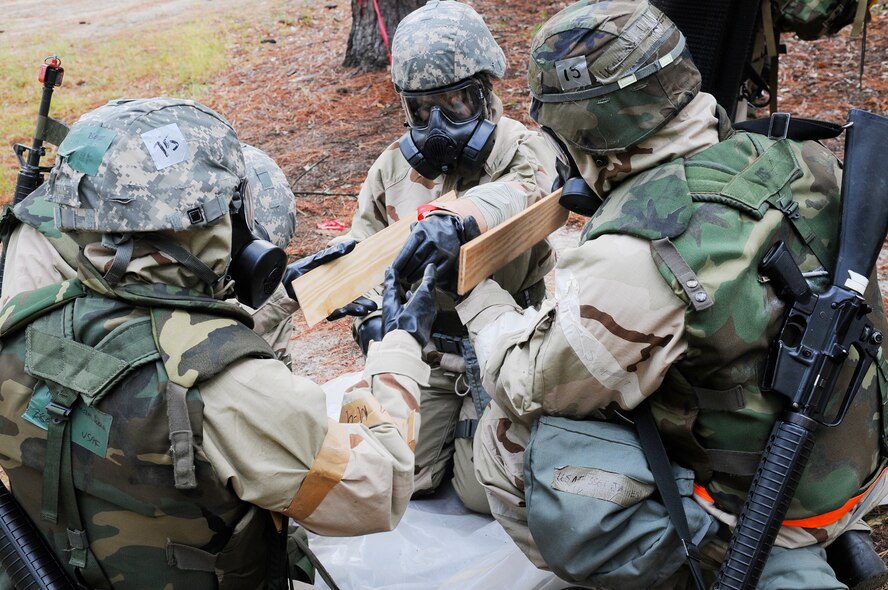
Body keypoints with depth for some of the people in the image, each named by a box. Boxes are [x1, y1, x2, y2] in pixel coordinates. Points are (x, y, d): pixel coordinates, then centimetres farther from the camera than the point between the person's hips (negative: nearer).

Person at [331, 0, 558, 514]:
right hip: (421, 348, 4)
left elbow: (519, 192, -35)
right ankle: (451, 416, 29)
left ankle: (482, 416, 26)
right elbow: (363, 251, 12)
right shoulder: (395, 165, 4)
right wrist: (370, 312, -6)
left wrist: (453, 219, -55)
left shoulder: (523, 150, -10)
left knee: (484, 492, -7)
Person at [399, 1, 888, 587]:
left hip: (752, 508, -7)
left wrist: (477, 298, 1)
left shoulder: (632, 258, -30)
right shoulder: (789, 161, -9)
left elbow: (532, 387, -15)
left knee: (508, 439, -5)